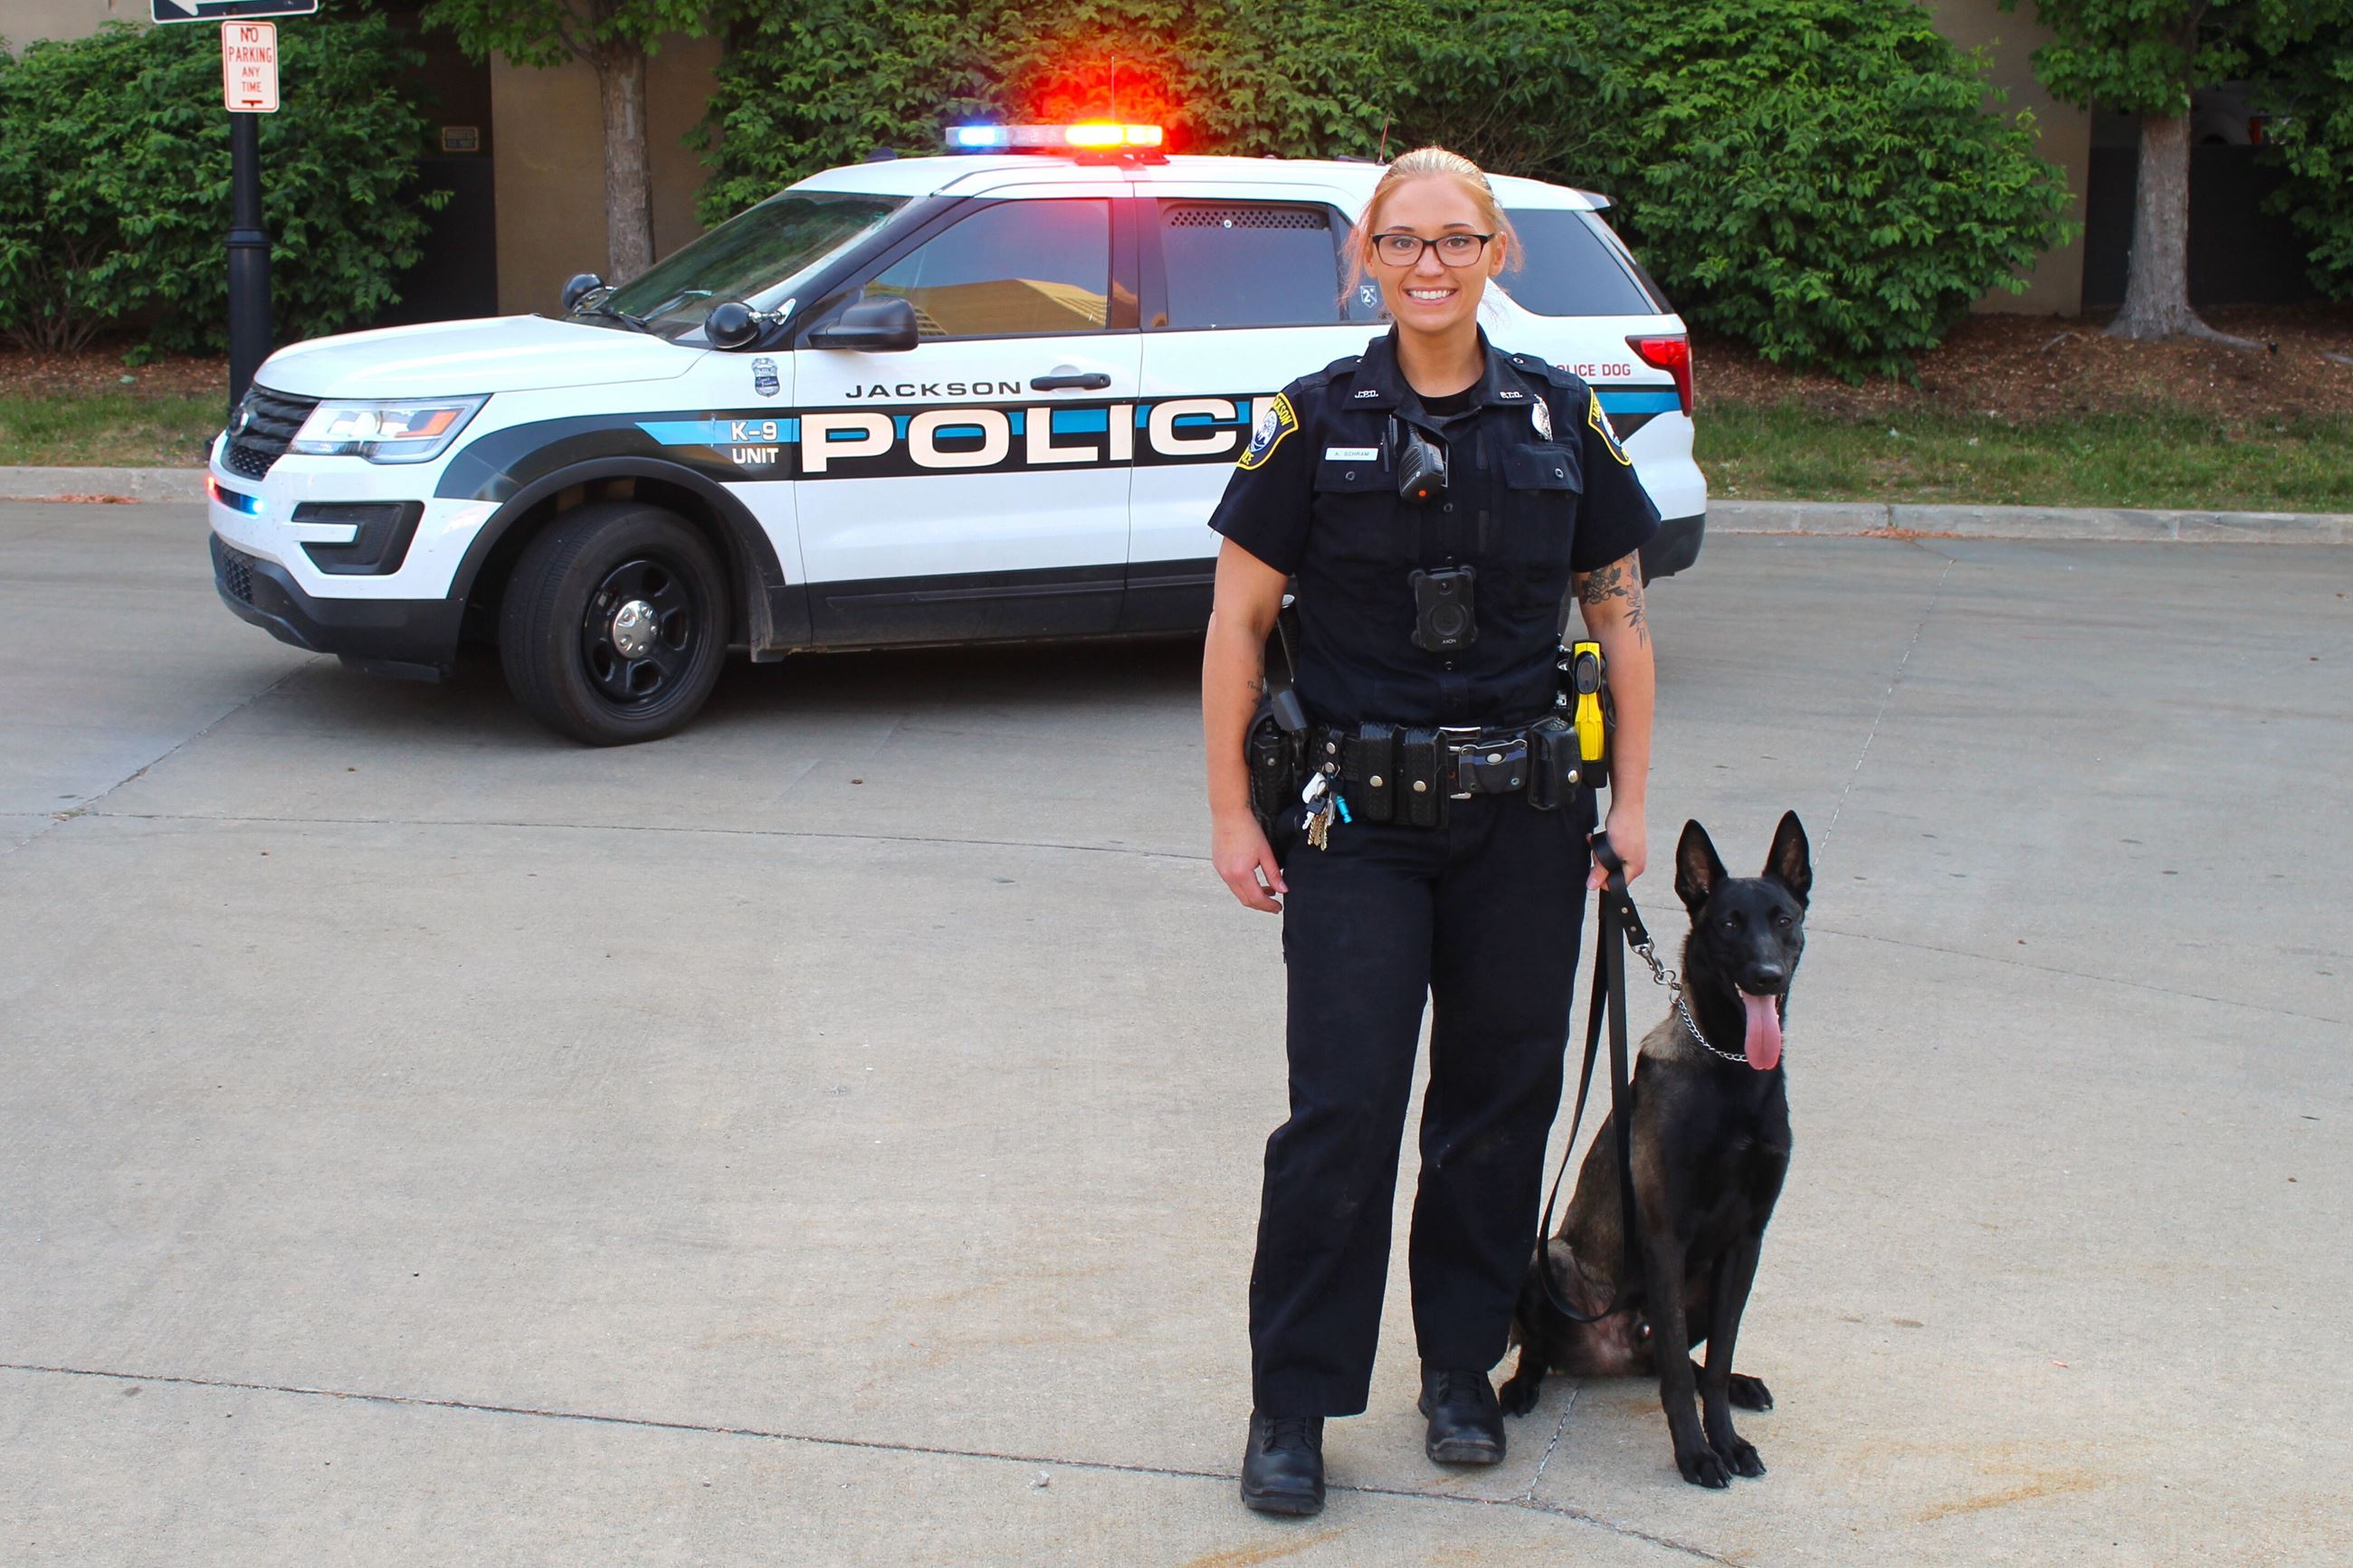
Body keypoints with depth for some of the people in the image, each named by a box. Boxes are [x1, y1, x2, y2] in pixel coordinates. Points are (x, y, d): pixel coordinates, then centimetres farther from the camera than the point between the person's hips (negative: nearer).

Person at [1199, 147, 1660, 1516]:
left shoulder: (1562, 417, 3)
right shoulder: (1319, 421, -2)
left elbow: (1622, 613, 9)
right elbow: (1238, 623, -1)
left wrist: (1631, 798, 6)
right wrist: (1232, 814, -3)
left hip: (1523, 819, 2)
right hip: (1358, 821, -2)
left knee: (1500, 1099, 10)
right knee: (1342, 1110, -3)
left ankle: (1463, 1370, 27)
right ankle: (1293, 1406, 9)